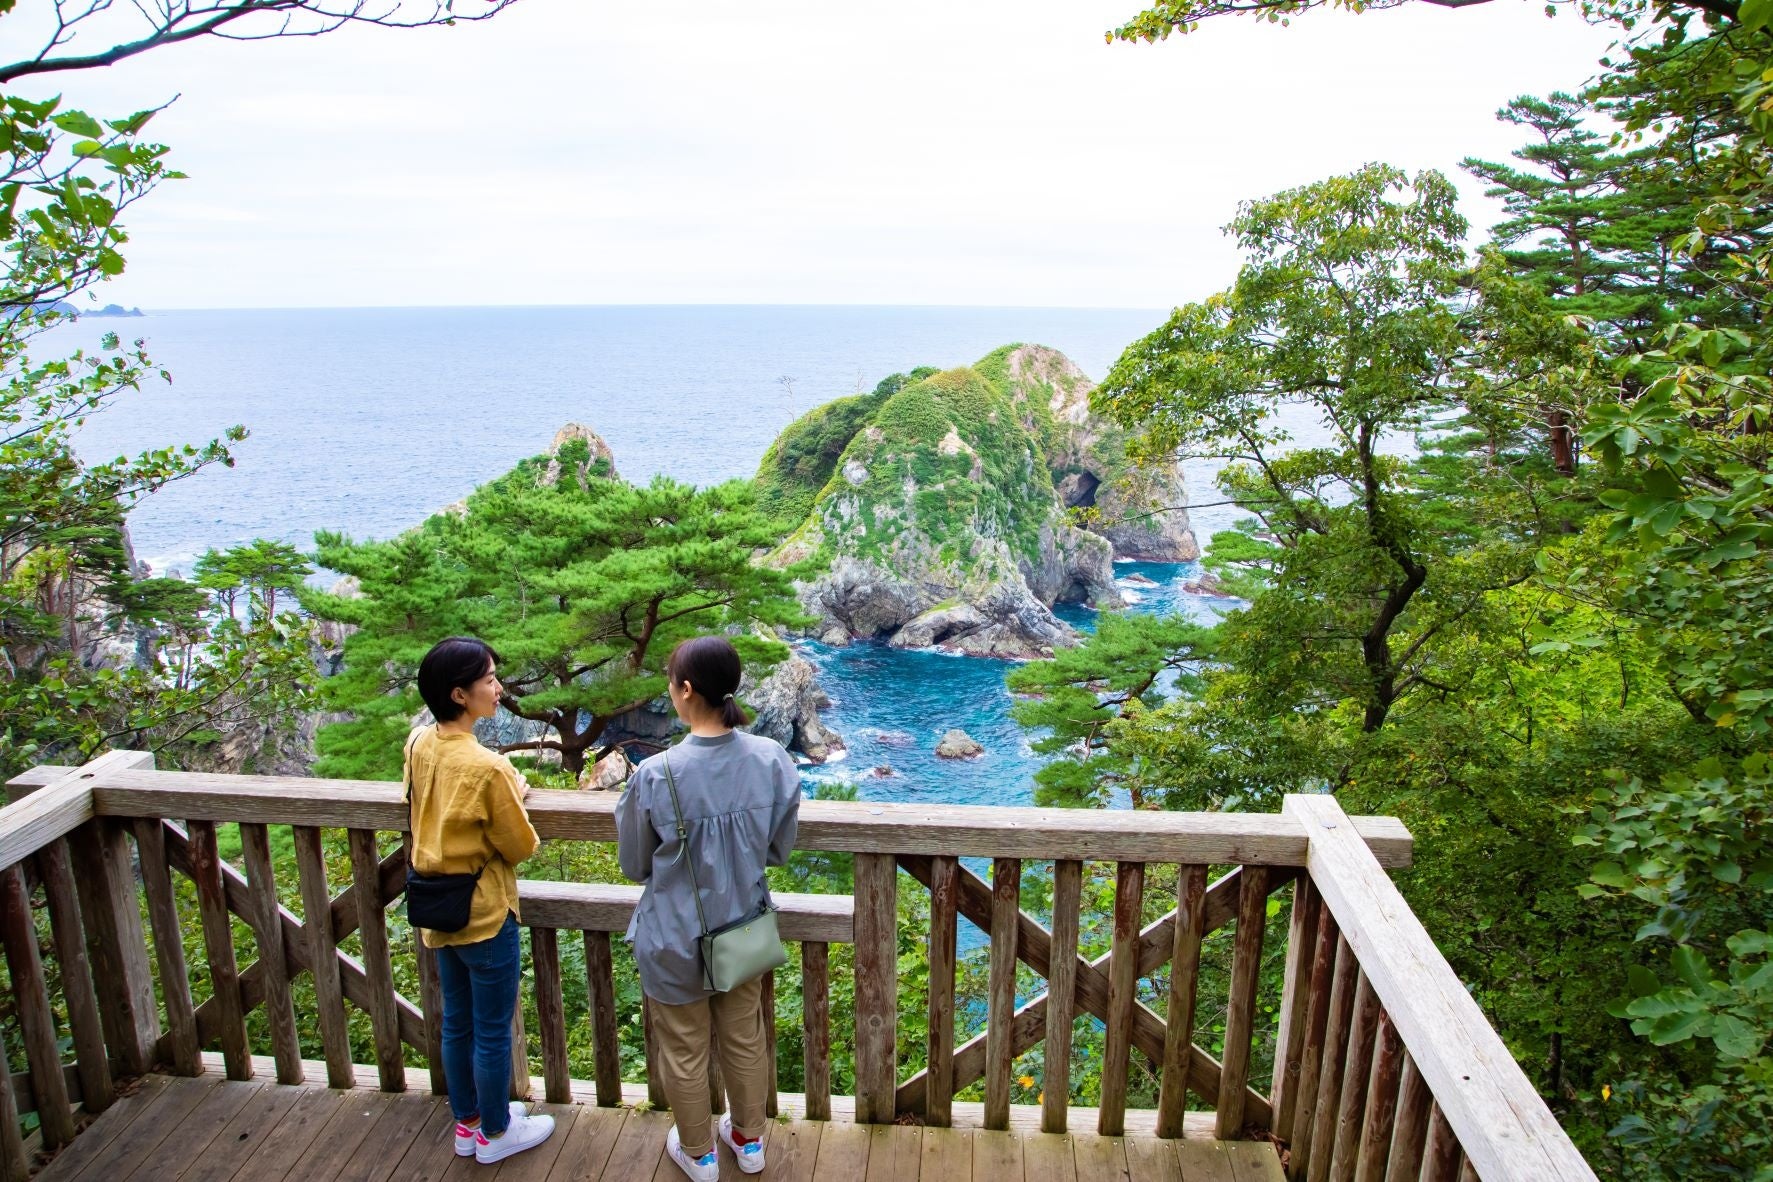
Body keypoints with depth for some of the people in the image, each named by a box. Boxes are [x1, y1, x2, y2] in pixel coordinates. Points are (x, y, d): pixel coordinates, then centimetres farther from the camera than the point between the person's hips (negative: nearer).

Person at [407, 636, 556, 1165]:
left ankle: (467, 1122, 40)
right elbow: (521, 847, -17)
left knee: (457, 1023, 22)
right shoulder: (487, 768, -28)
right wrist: (515, 794, -1)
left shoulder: (418, 744, -6)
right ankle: (495, 1133, 30)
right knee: (492, 1032, 12)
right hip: (485, 914, -7)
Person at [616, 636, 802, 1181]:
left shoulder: (655, 774, -27)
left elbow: (635, 865, -10)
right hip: (743, 928, 3)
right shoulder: (771, 759, -18)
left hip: (677, 938, -3)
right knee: (745, 1039, 25)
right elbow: (778, 850, -3)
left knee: (684, 1052, 20)